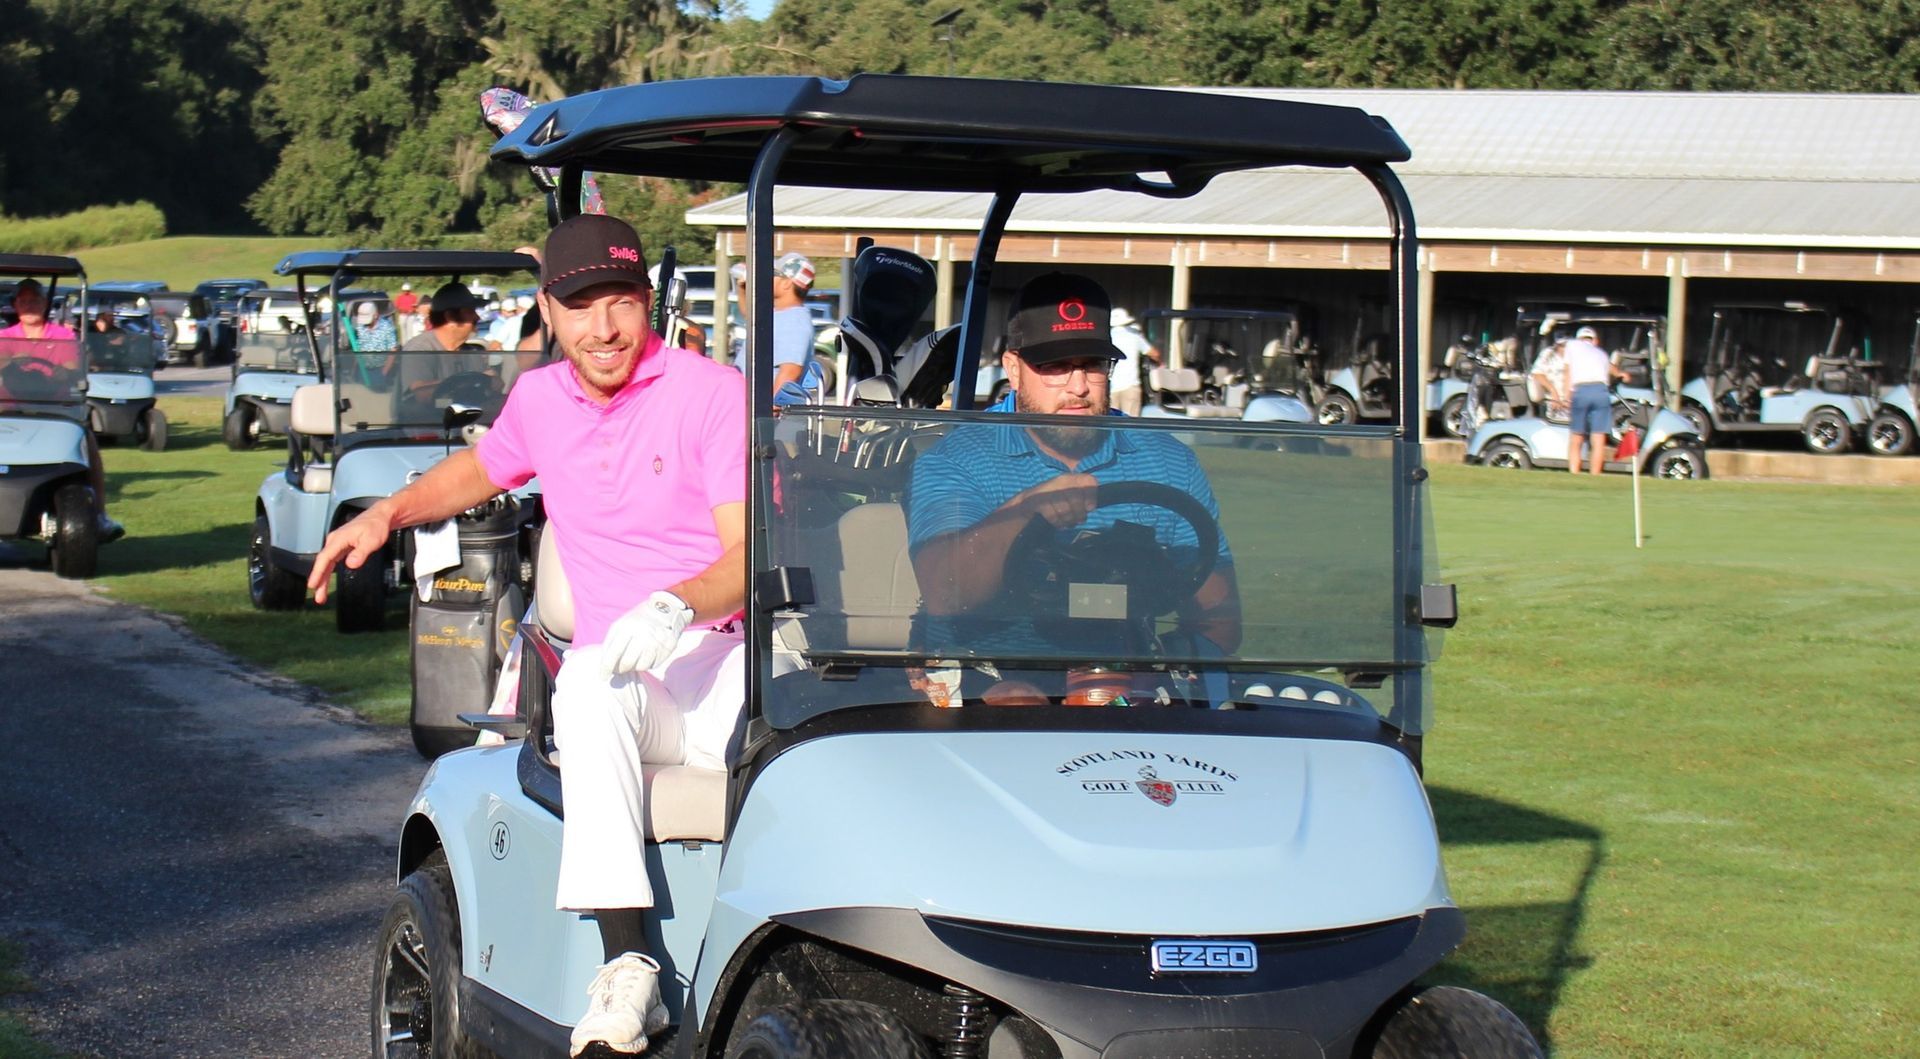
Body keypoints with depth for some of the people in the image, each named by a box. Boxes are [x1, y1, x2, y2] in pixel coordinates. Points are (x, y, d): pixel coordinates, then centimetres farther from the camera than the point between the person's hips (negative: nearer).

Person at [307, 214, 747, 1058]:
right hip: (625, 678, 3)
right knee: (589, 680, -36)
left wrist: (677, 605, -28)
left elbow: (751, 553, -8)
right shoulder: (540, 399, 16)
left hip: (726, 655, -3)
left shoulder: (712, 393, -1)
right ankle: (628, 966, -41)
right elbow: (483, 468, 40)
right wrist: (387, 513, 23)